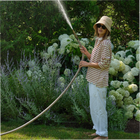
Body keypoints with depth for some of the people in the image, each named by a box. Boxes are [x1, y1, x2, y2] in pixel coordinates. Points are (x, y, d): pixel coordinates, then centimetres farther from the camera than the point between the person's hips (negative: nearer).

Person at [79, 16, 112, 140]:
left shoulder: (105, 43, -16)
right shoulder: (99, 41, 14)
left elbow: (104, 64, -20)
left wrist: (87, 64, -13)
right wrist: (86, 53, 7)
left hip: (99, 81, -10)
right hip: (94, 79, 10)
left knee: (99, 107, -3)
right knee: (94, 107, 19)